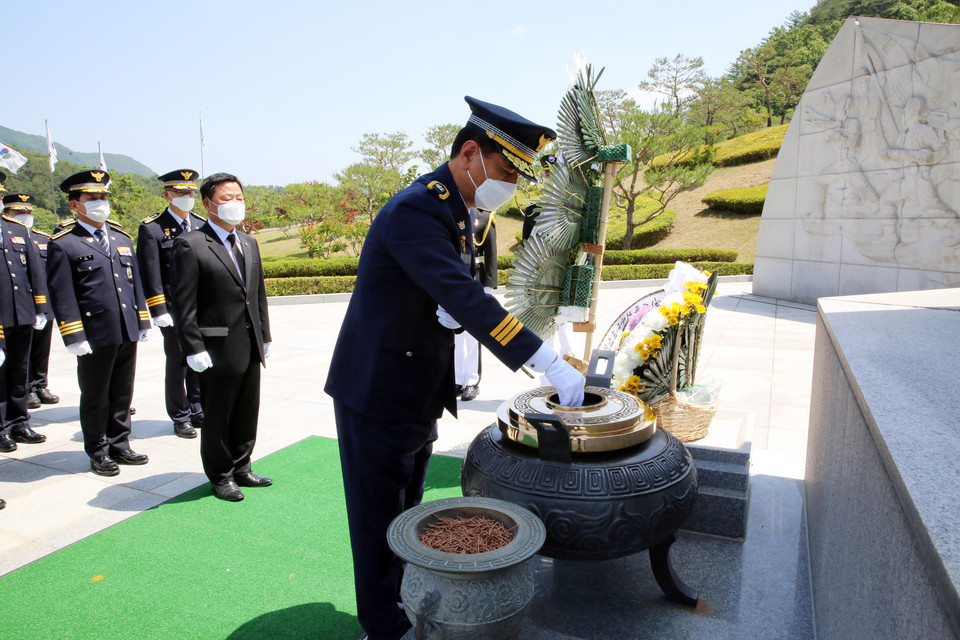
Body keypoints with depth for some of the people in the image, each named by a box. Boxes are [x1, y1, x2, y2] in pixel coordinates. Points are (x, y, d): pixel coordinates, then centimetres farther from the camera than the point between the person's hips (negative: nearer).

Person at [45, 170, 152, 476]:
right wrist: (74, 337, -13)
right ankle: (98, 452, 22)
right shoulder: (62, 244, -4)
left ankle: (119, 445, 28)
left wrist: (143, 322, 13)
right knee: (95, 398, 8)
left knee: (122, 393, 14)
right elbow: (62, 295, -9)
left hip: (127, 335, 5)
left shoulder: (122, 239, 14)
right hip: (95, 336, -5)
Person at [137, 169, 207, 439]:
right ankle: (181, 418, 17)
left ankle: (198, 412, 24)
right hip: (173, 310, -4)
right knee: (177, 364, 5)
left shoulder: (201, 225, 12)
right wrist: (159, 311, -13)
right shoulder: (152, 229, -4)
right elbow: (150, 275, -8)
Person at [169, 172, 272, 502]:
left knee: (247, 413, 15)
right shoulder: (190, 245, -9)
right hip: (218, 349, -6)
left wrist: (265, 336, 14)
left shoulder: (249, 243, 14)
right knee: (217, 416, 8)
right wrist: (193, 348, -16)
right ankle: (220, 476, 25)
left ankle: (241, 468, 32)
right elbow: (183, 303, -12)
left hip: (250, 349, 7)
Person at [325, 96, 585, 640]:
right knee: (379, 518, 9)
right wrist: (553, 365, -36)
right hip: (378, 395, -9)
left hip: (419, 396, 9)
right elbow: (466, 300, -35)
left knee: (407, 513, 23)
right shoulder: (415, 210, -24)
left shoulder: (460, 211, 6)